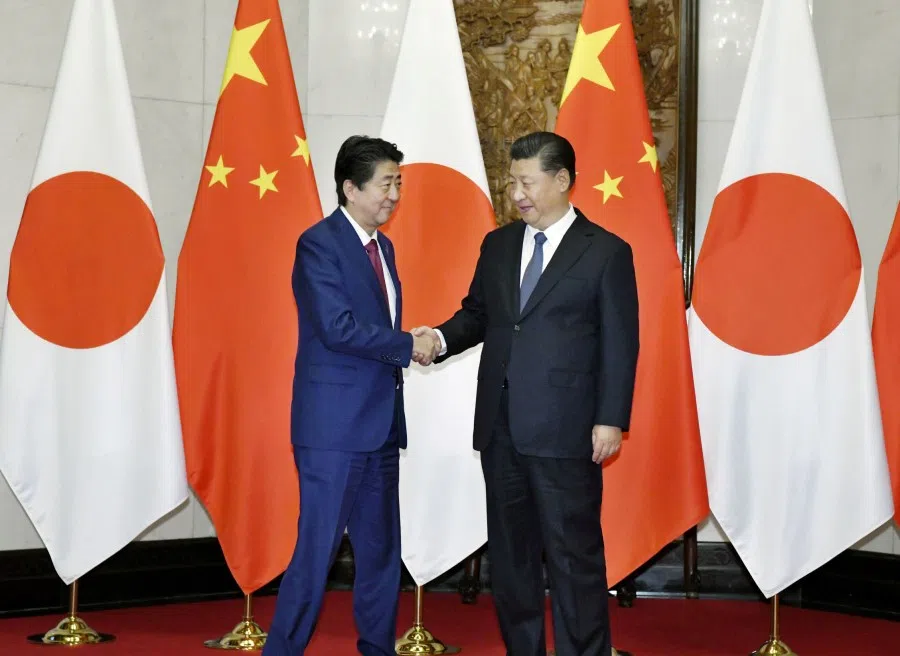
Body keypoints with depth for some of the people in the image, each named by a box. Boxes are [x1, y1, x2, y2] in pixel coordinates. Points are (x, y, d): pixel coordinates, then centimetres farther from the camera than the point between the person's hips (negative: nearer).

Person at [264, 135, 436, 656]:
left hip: (381, 423, 8)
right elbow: (338, 328, -20)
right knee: (318, 550, -5)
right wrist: (408, 345, -12)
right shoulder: (319, 244, -11)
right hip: (334, 425, -8)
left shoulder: (384, 246, 15)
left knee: (382, 551, 12)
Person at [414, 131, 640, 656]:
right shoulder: (498, 245, 12)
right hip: (500, 426, 6)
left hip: (564, 430, -6)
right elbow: (478, 314, 17)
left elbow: (620, 344, -6)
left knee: (573, 553, 0)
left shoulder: (606, 252, -4)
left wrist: (611, 420, -11)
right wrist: (442, 337, -5)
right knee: (509, 550, 13)